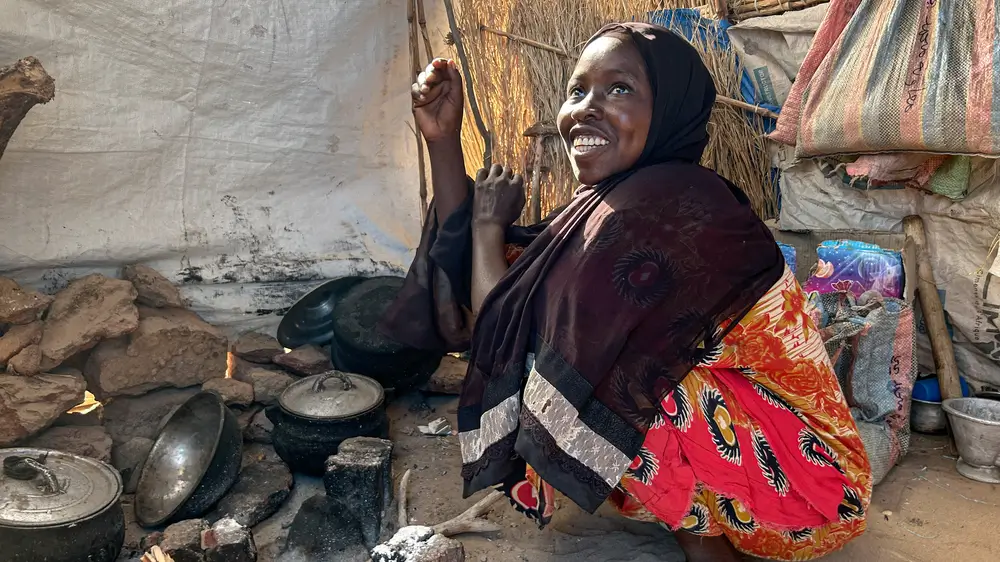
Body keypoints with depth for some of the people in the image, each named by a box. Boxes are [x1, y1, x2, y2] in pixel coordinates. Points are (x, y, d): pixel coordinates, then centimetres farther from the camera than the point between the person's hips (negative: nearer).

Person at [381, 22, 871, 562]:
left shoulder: (664, 204, -26)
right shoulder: (616, 201, 2)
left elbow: (500, 338, -23)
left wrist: (489, 221, -7)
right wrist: (442, 139, -2)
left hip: (804, 478, -9)